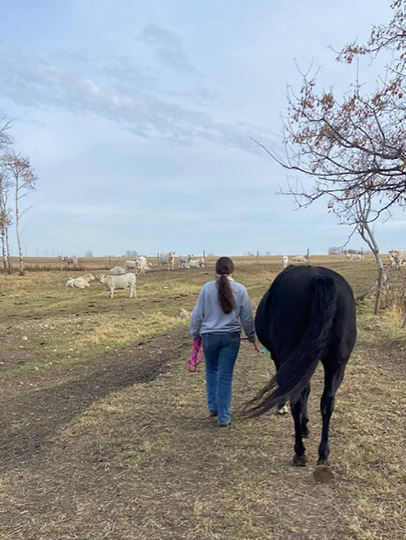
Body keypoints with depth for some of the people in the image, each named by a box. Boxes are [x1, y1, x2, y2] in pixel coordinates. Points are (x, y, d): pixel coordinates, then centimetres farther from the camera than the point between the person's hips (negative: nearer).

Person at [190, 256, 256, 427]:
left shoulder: (207, 287, -8)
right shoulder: (240, 289, -6)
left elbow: (197, 314, -3)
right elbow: (247, 317, 2)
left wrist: (195, 333, 12)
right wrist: (251, 336, 17)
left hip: (209, 336, 0)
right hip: (231, 337, 0)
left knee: (211, 370, 23)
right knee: (226, 376, 7)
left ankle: (213, 407, 29)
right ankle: (223, 417, 11)